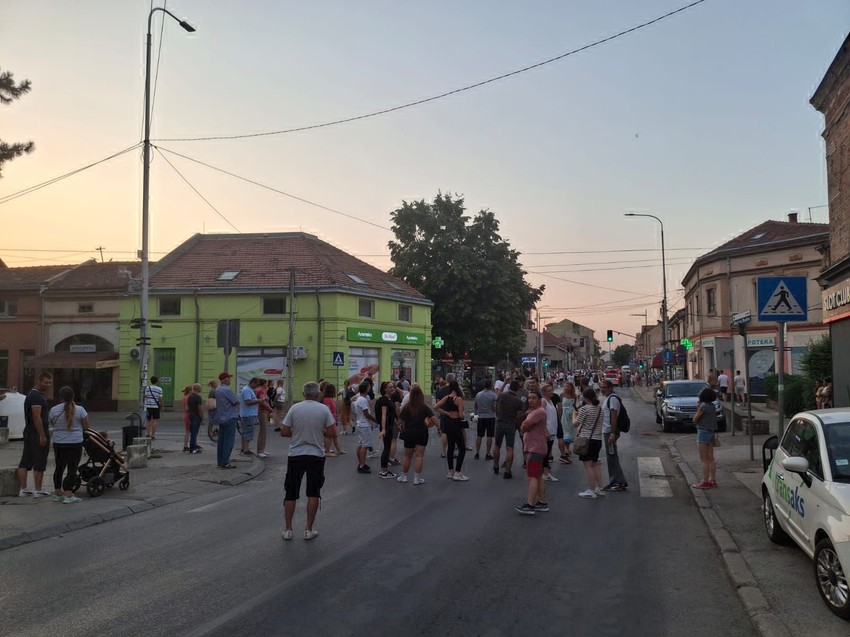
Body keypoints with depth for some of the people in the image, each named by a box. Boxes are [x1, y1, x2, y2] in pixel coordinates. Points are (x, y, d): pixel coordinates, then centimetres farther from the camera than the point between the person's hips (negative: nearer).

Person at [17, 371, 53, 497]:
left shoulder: (31, 394, 18)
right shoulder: (37, 396, -15)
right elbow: (37, 417, -22)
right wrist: (42, 435, -22)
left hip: (29, 433, 10)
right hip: (38, 434, -10)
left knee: (25, 461, 9)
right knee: (39, 463, -3)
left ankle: (23, 489, 14)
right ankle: (38, 490, 2)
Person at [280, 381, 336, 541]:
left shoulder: (295, 408, -5)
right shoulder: (324, 409, -5)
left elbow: (284, 432, -4)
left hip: (296, 455, 0)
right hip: (316, 456, 0)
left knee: (290, 494, 10)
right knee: (313, 494, 8)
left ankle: (287, 529, 14)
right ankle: (309, 530, 11)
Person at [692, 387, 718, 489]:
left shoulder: (703, 406, -16)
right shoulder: (713, 406, 9)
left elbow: (695, 420, -11)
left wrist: (697, 409, 0)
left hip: (703, 432, -9)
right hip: (711, 432, 9)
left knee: (704, 460, -5)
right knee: (710, 459, 11)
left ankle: (705, 482, -3)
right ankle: (712, 480, 15)